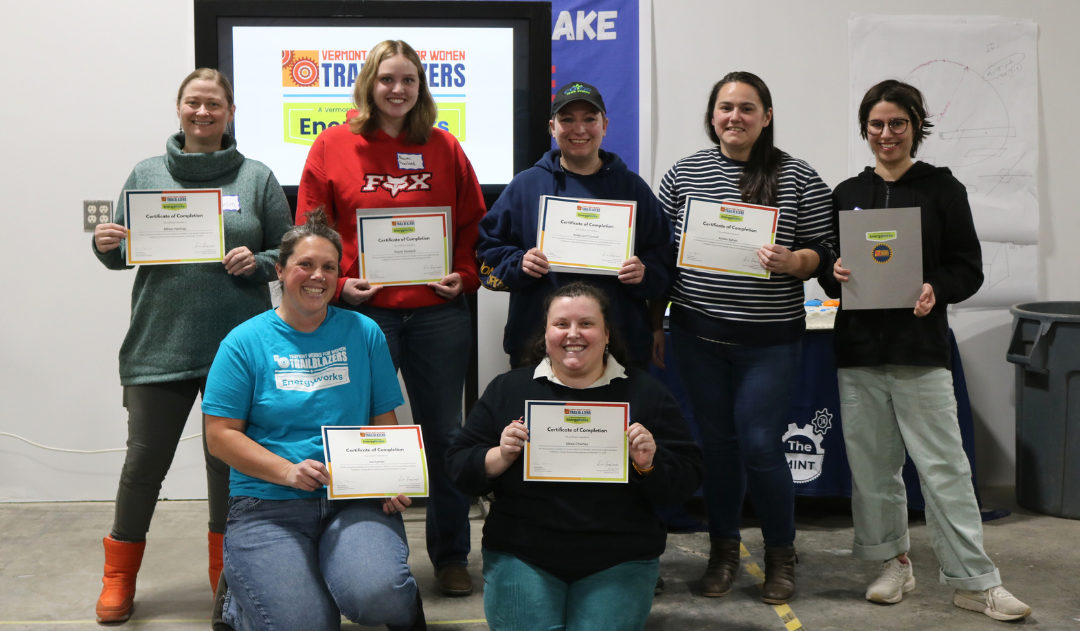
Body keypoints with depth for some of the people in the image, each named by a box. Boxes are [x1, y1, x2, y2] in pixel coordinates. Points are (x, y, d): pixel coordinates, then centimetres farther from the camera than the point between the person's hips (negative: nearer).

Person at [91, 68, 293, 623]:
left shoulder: (257, 178, 4)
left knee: (230, 459, 10)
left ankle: (228, 573, 28)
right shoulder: (146, 175, 7)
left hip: (235, 346, 0)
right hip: (159, 345, 0)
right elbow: (123, 254, 10)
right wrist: (106, 245, -11)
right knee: (144, 459, 6)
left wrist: (257, 262, -12)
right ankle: (119, 577, 24)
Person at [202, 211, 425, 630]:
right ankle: (236, 595, 17)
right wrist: (288, 471, -16)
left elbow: (385, 422, 10)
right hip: (268, 504, -1)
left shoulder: (363, 333, 8)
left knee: (375, 596, -28)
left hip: (355, 499, 1)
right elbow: (220, 435, -2)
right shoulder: (245, 341, 2)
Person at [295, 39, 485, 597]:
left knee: (444, 435, 9)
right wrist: (339, 283, -10)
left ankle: (451, 556, 22)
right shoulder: (333, 146, 2)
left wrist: (464, 275, -4)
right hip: (362, 312, -1)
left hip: (438, 313, 2)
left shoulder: (445, 149, 7)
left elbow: (473, 226, 10)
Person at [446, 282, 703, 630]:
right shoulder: (507, 390, 7)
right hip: (522, 558, 0)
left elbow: (686, 483, 2)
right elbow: (460, 469, 5)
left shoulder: (646, 393, 4)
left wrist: (649, 464, -18)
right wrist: (501, 456, -14)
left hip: (618, 562, 0)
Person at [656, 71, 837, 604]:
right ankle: (722, 550, 27)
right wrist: (653, 324, 8)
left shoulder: (797, 177, -1)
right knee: (716, 441, 10)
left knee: (759, 444, -3)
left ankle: (780, 556, 19)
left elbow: (823, 253, 1)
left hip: (769, 339, -2)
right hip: (697, 334, 2)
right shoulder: (683, 173, 5)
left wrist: (791, 261, -21)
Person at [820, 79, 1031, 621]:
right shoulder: (846, 194, 11)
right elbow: (828, 270, 14)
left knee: (943, 465, -4)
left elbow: (969, 269, 1)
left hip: (921, 347, -3)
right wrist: (835, 274, -8)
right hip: (858, 349, 3)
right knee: (872, 464, 9)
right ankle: (893, 562, 24)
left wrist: (936, 290, -19)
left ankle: (974, 580, 4)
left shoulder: (942, 189, 2)